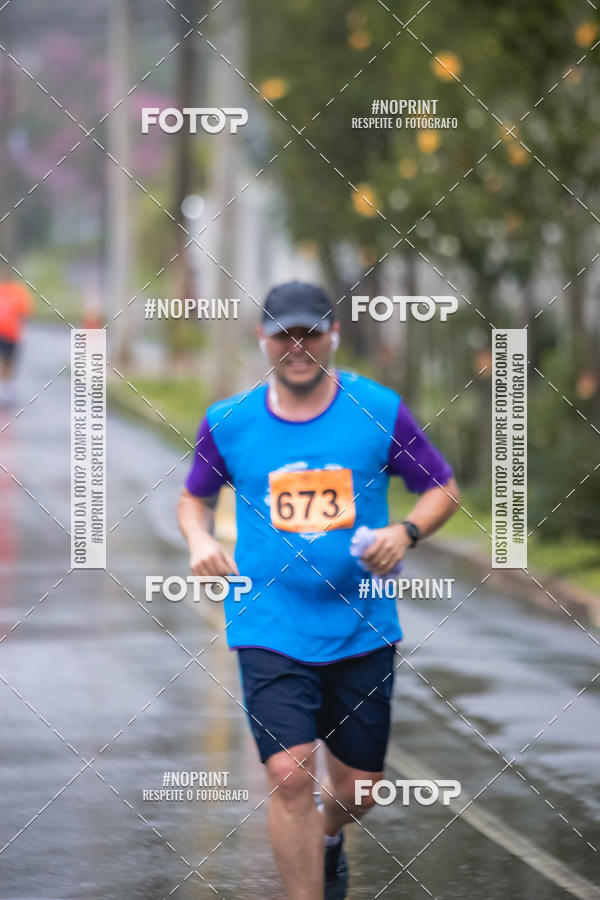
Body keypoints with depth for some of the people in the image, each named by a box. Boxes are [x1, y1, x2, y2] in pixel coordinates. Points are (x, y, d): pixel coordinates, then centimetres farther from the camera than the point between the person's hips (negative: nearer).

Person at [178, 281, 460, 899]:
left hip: (362, 632, 1)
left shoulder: (380, 412, -2)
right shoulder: (227, 423, 0)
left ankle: (328, 838, 47)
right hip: (270, 632, -1)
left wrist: (405, 532, -13)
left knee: (359, 788, 10)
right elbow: (194, 496, 17)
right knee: (290, 773, -18)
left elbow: (443, 490, 7)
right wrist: (199, 539, -5)